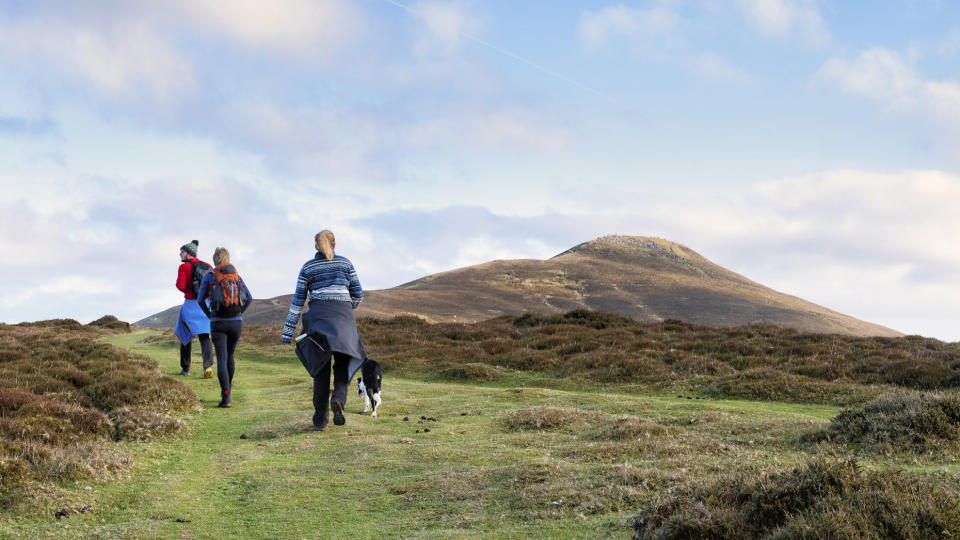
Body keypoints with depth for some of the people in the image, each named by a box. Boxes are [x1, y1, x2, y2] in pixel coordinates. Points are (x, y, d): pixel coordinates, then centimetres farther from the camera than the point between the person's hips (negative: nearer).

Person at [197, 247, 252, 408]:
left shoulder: (209, 277, -2)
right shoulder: (237, 276, 6)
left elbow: (201, 300, 2)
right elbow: (249, 298, 6)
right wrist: (239, 313, 12)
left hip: (218, 322, -3)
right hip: (236, 322, 3)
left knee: (222, 359, -6)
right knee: (230, 355, 22)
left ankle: (226, 397, -16)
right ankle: (228, 387, 35)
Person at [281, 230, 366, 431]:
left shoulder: (308, 267, 7)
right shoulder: (345, 263, 8)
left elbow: (298, 300, 5)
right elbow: (358, 295, 9)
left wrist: (288, 331, 6)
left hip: (318, 315, 1)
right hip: (343, 316, 0)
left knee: (321, 366, 6)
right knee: (342, 363, 10)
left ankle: (320, 419, 3)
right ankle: (338, 399, -20)